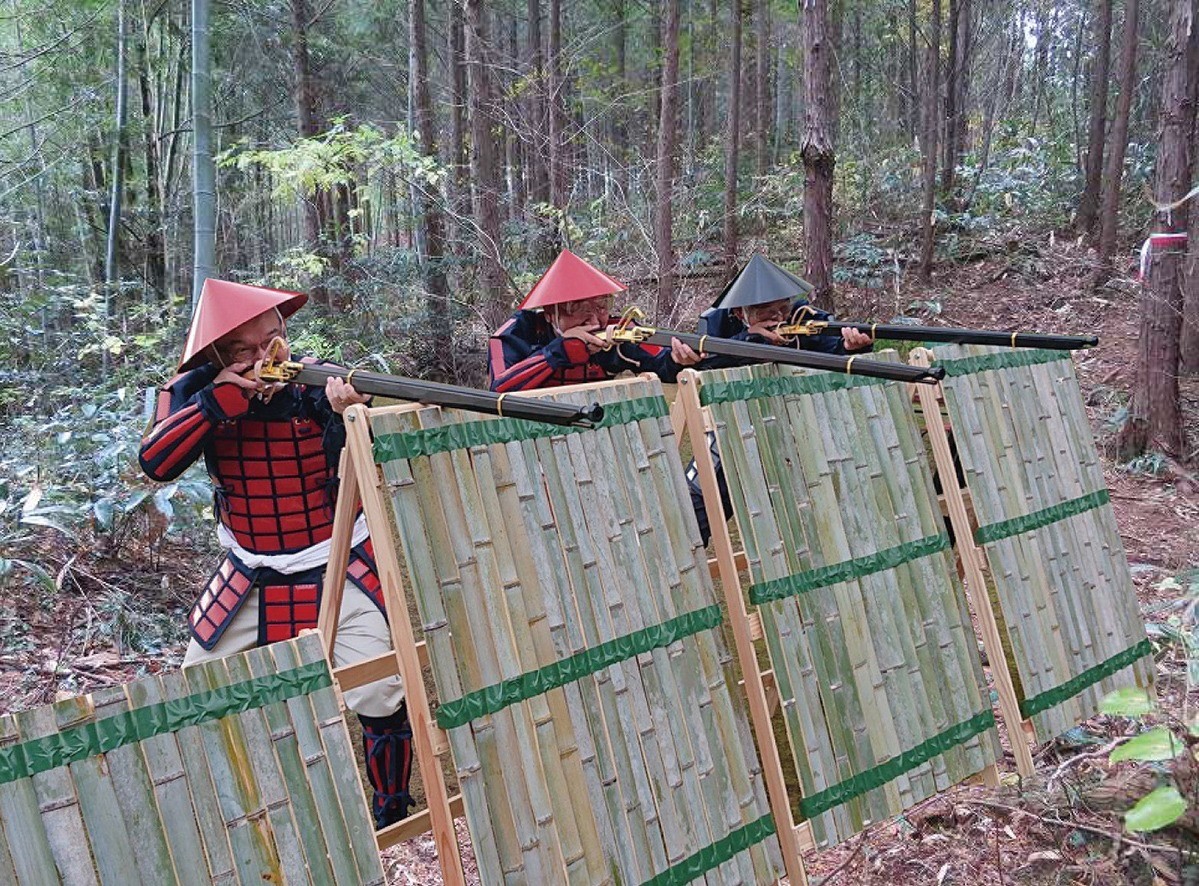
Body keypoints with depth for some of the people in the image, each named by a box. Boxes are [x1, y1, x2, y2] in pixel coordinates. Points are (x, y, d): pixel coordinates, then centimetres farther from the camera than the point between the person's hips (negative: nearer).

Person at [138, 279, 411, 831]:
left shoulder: (317, 384, -15)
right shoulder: (195, 391, -7)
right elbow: (155, 463, -21)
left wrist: (345, 416, -42)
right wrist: (218, 401, -32)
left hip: (338, 575, -3)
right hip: (249, 584, 3)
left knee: (383, 698, -12)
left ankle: (392, 811, 12)